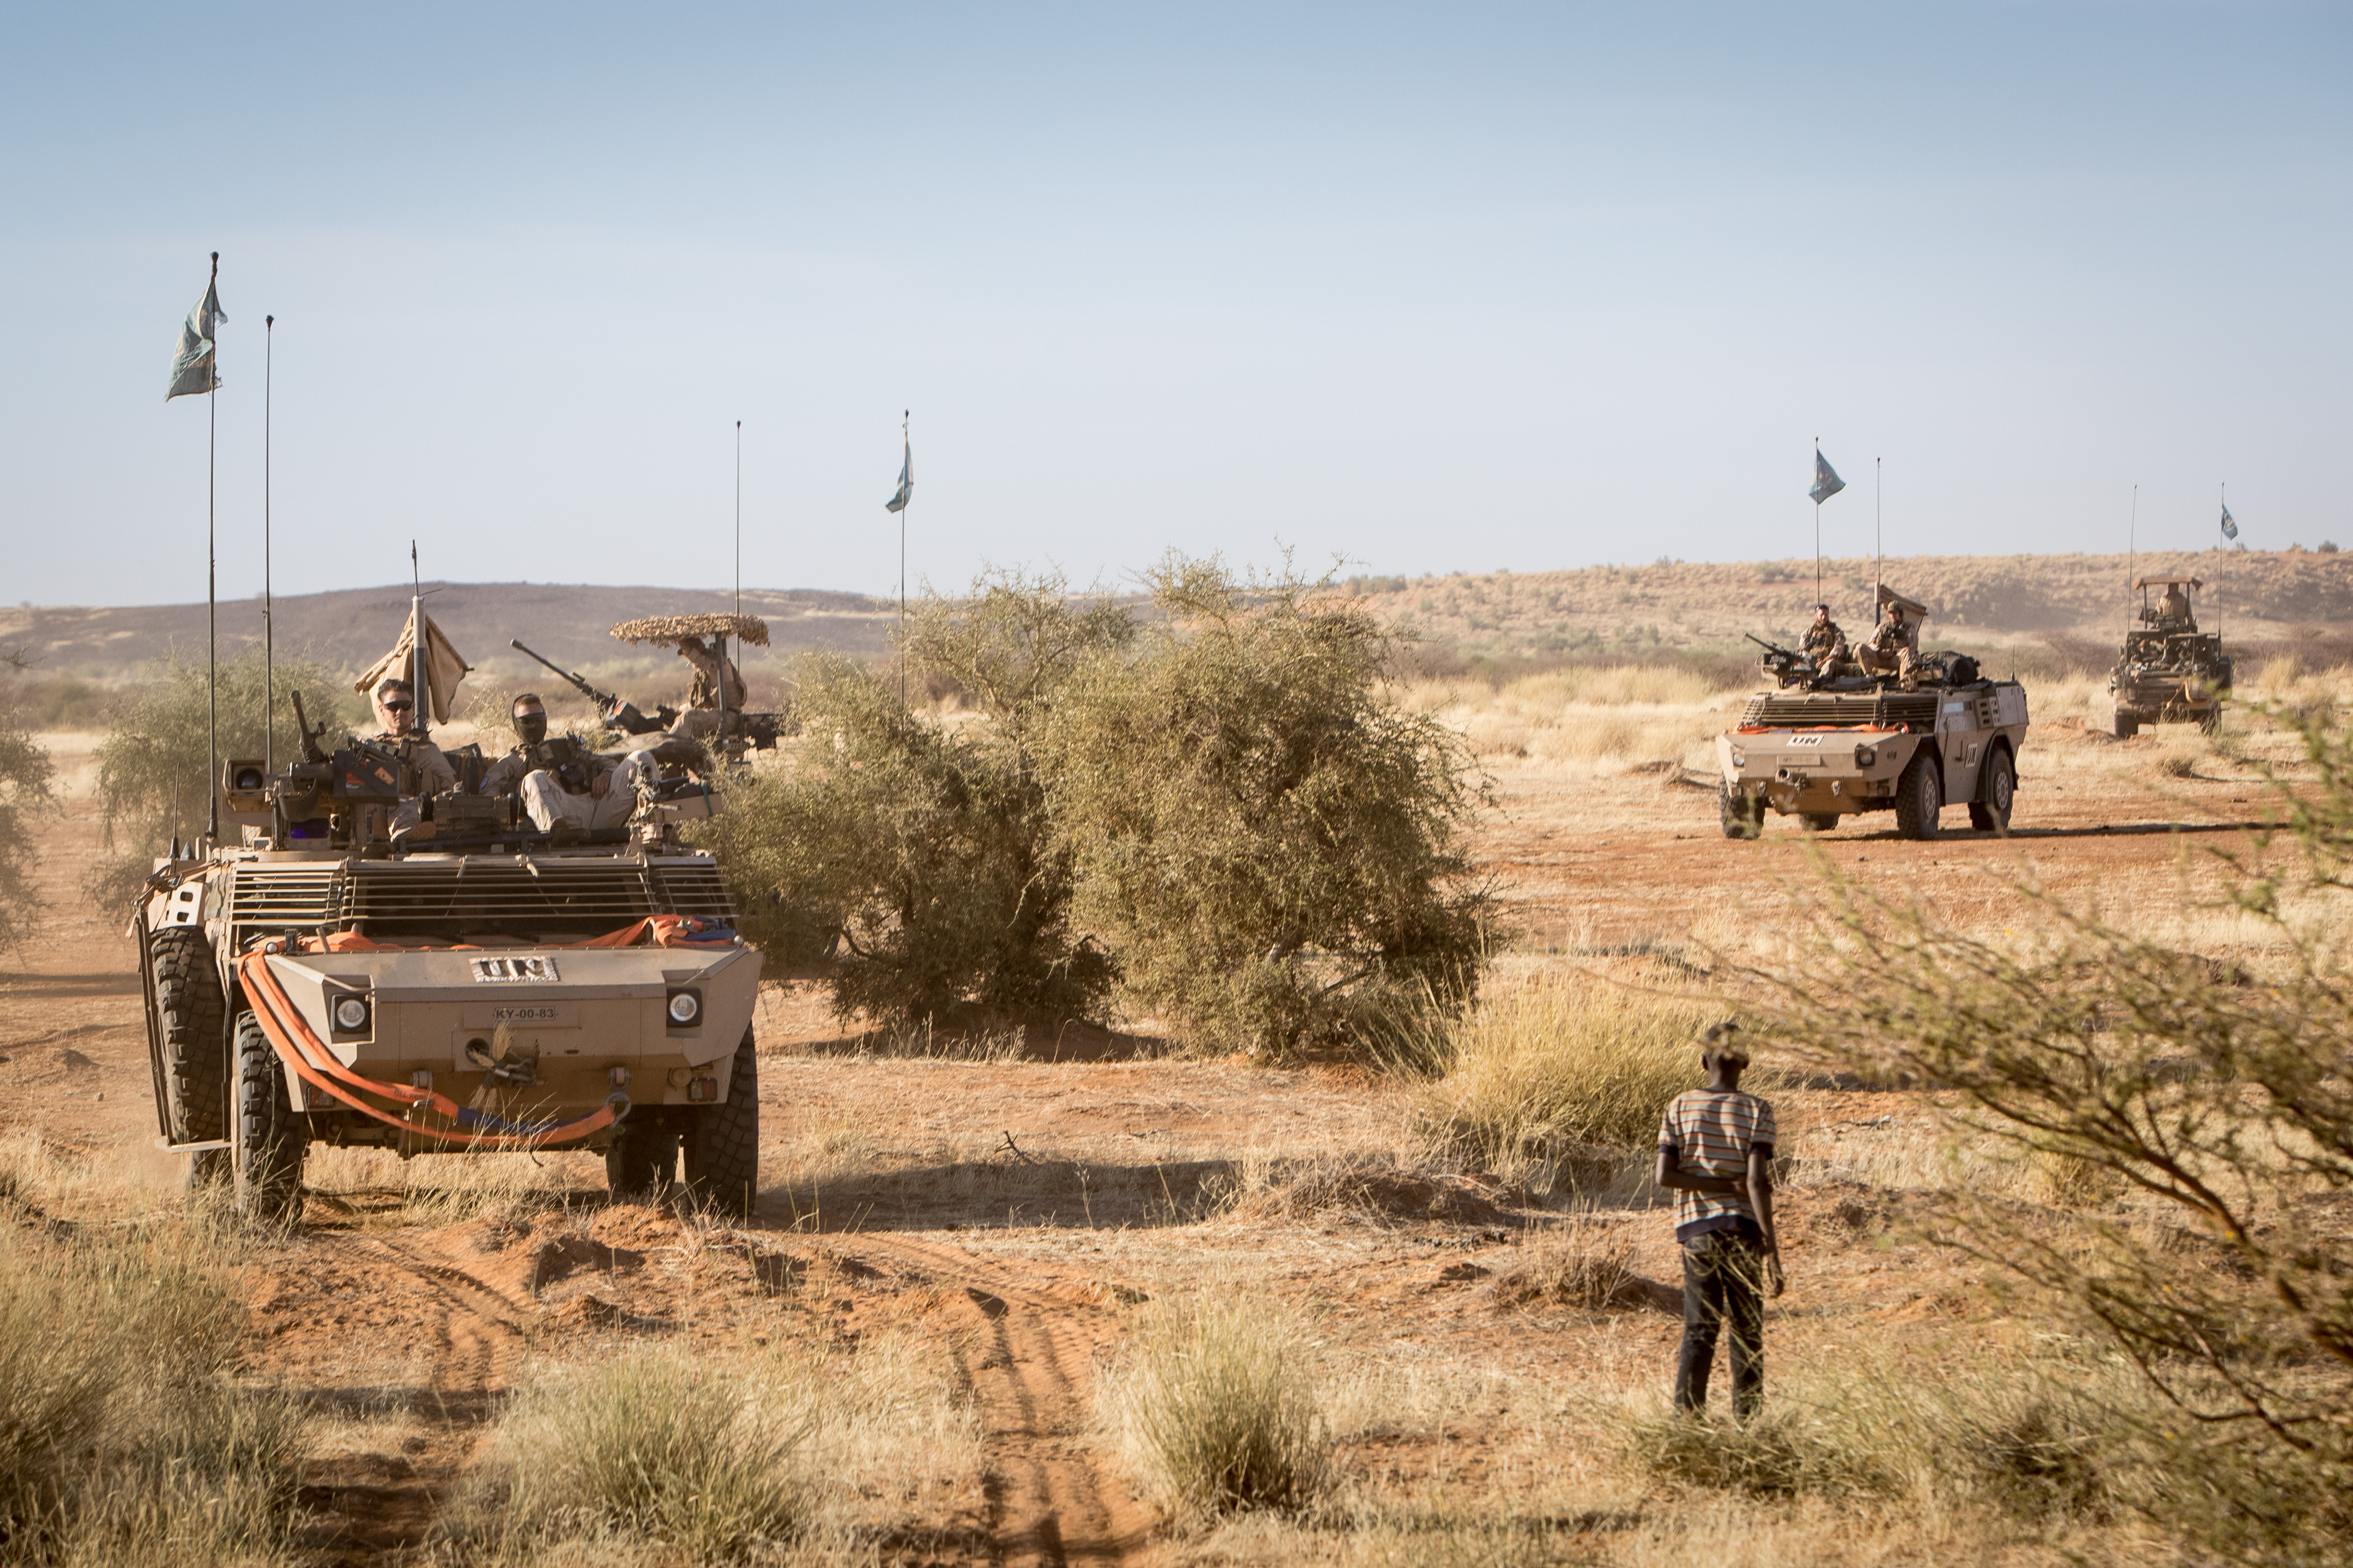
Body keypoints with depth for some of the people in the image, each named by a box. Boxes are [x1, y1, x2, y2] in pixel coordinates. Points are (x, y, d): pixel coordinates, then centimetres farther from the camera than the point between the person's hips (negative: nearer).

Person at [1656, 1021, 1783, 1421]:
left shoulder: (1680, 1107, 3)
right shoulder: (1756, 1111, -5)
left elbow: (1665, 1175, -5)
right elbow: (1758, 1181, -14)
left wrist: (1726, 1185, -3)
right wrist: (1771, 1248, -15)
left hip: (1696, 1229, 2)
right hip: (1743, 1229, -2)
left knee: (1699, 1330, 5)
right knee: (1747, 1331, 6)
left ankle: (1687, 1418, -4)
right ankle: (1747, 1422, 7)